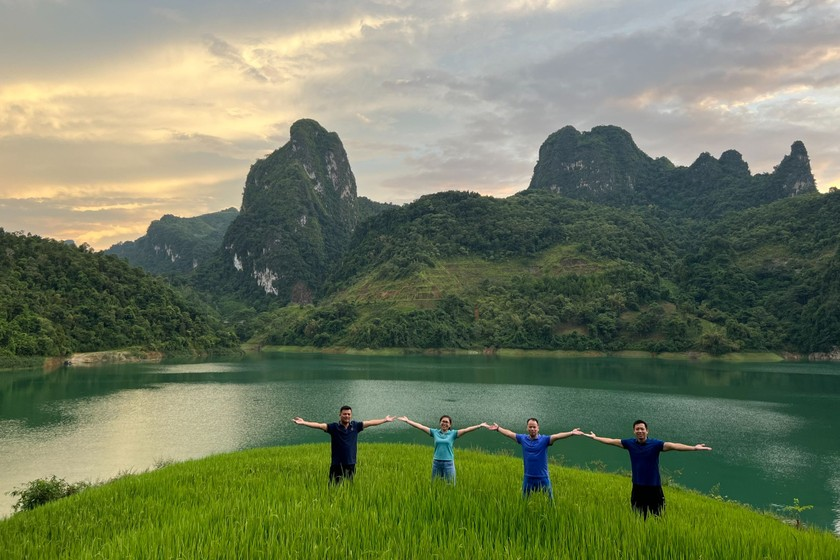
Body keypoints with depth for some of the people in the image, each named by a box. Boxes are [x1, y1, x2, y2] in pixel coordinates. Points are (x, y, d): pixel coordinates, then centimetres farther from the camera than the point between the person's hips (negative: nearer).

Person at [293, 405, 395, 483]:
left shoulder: (355, 426, 2)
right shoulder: (334, 427, -7)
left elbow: (370, 422, 7)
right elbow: (319, 425, -18)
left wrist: (385, 420, 10)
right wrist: (303, 423, -29)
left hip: (351, 465, 3)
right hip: (336, 465, -3)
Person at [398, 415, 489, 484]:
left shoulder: (453, 433, 0)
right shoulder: (435, 432, 5)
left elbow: (466, 429, -10)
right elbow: (420, 426, 3)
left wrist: (481, 425, -21)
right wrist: (407, 421, 0)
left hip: (448, 463, -2)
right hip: (436, 463, 2)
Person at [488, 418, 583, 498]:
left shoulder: (544, 439, -9)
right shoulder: (523, 438, 1)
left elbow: (557, 436, -22)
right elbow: (509, 433, 11)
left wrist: (571, 433, -34)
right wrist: (498, 428, 18)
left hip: (543, 478, -3)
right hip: (528, 478, 3)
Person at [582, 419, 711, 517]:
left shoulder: (656, 444, -13)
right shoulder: (630, 443, -3)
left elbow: (673, 445, -25)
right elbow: (611, 441, 6)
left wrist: (693, 448, -36)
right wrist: (595, 438, 12)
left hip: (654, 487, -3)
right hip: (637, 487, 3)